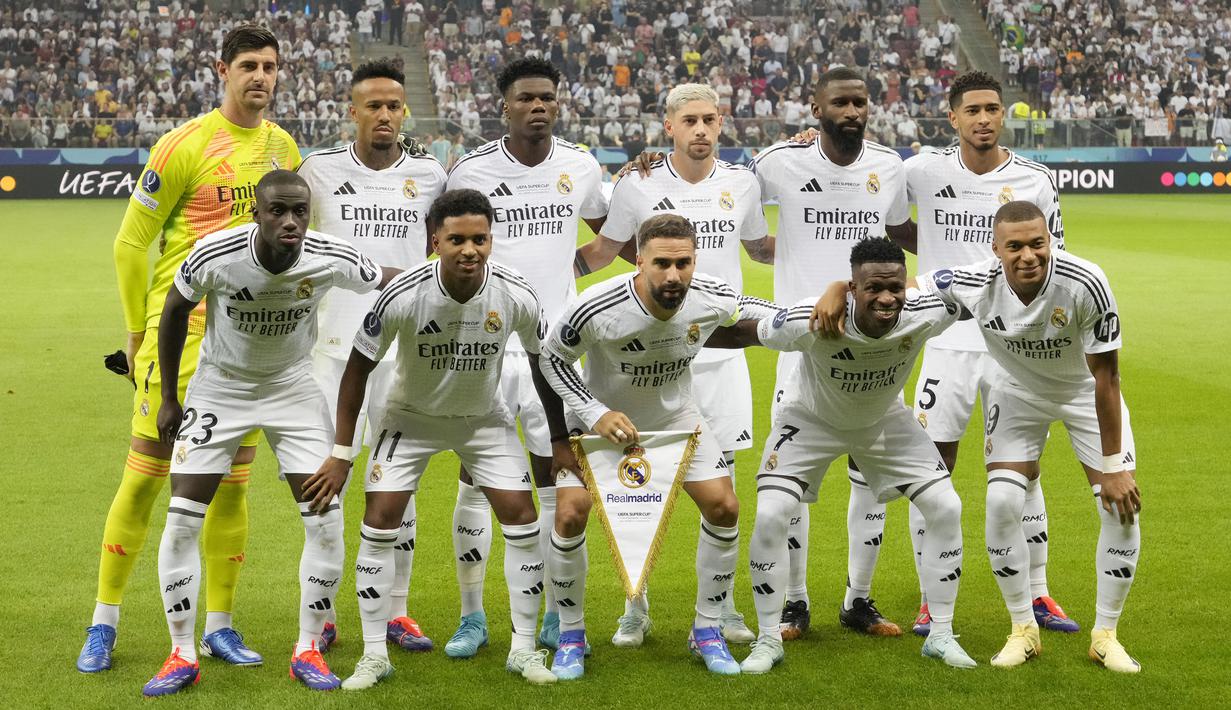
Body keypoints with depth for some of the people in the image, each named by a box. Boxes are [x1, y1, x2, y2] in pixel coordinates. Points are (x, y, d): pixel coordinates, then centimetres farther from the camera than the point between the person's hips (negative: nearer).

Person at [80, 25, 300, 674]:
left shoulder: (285, 149, 9)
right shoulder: (186, 145, -8)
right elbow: (130, 242, -4)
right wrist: (137, 331, -1)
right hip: (181, 328, -4)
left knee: (232, 482, 7)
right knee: (145, 474, -2)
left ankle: (219, 626, 17)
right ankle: (103, 624, 9)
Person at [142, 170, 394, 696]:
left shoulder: (331, 258, -24)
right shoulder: (215, 254, -26)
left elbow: (390, 282, -4)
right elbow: (175, 310, -6)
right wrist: (169, 396, -1)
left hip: (293, 387, 1)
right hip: (219, 387, -1)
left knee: (326, 516, -8)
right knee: (181, 519, -8)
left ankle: (308, 651, 9)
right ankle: (182, 656, 7)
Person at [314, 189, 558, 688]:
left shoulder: (517, 296, -24)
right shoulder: (403, 296, -29)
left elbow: (542, 362, -4)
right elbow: (359, 367, -16)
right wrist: (341, 453, -14)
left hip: (484, 417, 1)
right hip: (412, 415, -1)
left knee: (521, 515, -7)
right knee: (379, 518, -10)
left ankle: (523, 648, 8)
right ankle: (374, 655, 3)